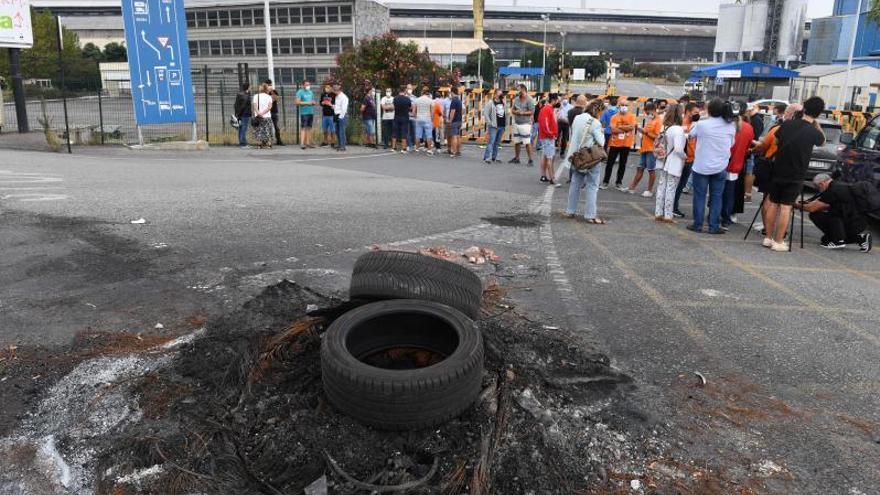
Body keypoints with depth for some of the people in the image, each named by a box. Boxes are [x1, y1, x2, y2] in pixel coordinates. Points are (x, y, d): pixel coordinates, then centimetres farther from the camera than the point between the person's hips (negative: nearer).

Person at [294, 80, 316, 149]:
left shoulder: (311, 92, 16)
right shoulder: (300, 92, -4)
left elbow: (313, 101, 23)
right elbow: (297, 102, -13)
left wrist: (313, 102, -1)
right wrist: (307, 103, -15)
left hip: (311, 112, 7)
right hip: (304, 112, -6)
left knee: (309, 127, 9)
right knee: (303, 128, -9)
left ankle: (308, 142, 15)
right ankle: (302, 143, -11)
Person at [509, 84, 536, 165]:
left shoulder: (529, 100, -9)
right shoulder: (516, 99, 12)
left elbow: (532, 111, -13)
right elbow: (512, 109, 17)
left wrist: (522, 113, -17)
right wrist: (515, 111, -6)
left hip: (525, 124, -7)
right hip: (516, 123, 7)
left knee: (527, 143, -8)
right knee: (516, 142, 13)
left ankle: (530, 160, -3)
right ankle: (516, 158, 26)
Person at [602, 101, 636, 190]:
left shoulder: (631, 116, 2)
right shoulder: (614, 117, -1)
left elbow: (632, 127, -15)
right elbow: (613, 130, -13)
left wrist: (619, 127, -11)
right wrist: (626, 128, -11)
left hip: (626, 144, 1)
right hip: (614, 144, -1)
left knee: (622, 164, 8)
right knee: (610, 163, 2)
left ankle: (619, 183, 17)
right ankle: (605, 182, 9)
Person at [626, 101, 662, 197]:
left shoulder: (658, 121, -10)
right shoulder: (649, 120, 15)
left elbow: (657, 137, -16)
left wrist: (645, 132, -19)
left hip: (652, 149, -8)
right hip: (644, 148, 8)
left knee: (651, 170, 1)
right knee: (640, 168, 12)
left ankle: (650, 190, 9)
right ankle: (632, 187, 16)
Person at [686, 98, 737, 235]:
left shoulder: (702, 124, -14)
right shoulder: (731, 126, -3)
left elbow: (691, 134, 4)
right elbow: (732, 144, 7)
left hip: (701, 166, -3)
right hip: (720, 167, 3)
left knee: (699, 196, 8)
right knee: (716, 197, 9)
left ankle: (698, 224, 12)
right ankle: (714, 226, 12)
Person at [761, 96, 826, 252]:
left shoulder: (787, 124, -4)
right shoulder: (814, 132, -11)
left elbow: (776, 141, 13)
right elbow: (822, 142, 12)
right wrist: (816, 124, 12)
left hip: (778, 172, 3)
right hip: (795, 176, -3)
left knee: (772, 204, 11)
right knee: (785, 207, 1)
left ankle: (768, 238, 15)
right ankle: (778, 242, 4)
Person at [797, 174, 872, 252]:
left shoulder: (832, 191, -15)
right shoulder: (840, 186, 15)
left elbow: (812, 208, -12)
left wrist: (798, 206, 5)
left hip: (852, 224, -10)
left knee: (815, 215, -11)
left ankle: (838, 241, -7)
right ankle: (861, 238, 14)